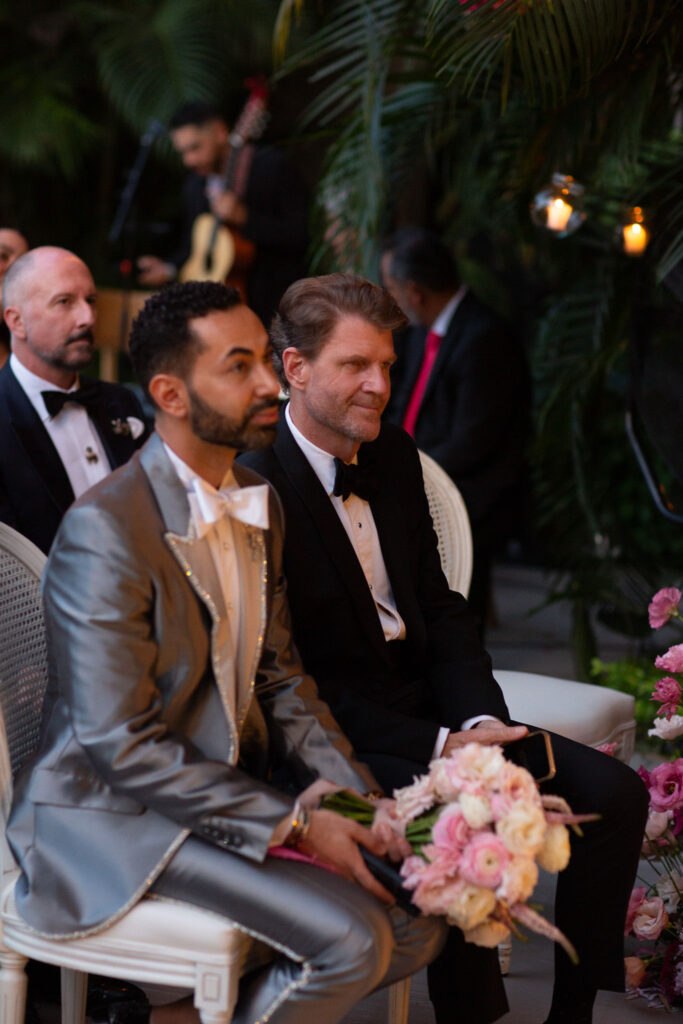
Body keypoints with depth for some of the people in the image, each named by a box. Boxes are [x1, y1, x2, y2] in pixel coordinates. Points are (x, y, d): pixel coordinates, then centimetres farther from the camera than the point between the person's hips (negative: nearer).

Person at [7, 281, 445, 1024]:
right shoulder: (104, 531, -21)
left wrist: (358, 799, -5)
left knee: (417, 925, -1)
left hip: (232, 790, 9)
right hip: (119, 813, -8)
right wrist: (293, 822, -22)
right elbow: (121, 745, -22)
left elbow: (279, 678, 11)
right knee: (351, 939, -22)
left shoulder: (258, 503, 7)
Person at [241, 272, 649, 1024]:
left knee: (614, 792, -6)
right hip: (338, 733, -8)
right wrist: (435, 745, -21)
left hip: (430, 704, 8)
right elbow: (294, 676, -17)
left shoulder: (393, 454, 10)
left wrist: (480, 720, -6)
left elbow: (439, 606, 12)